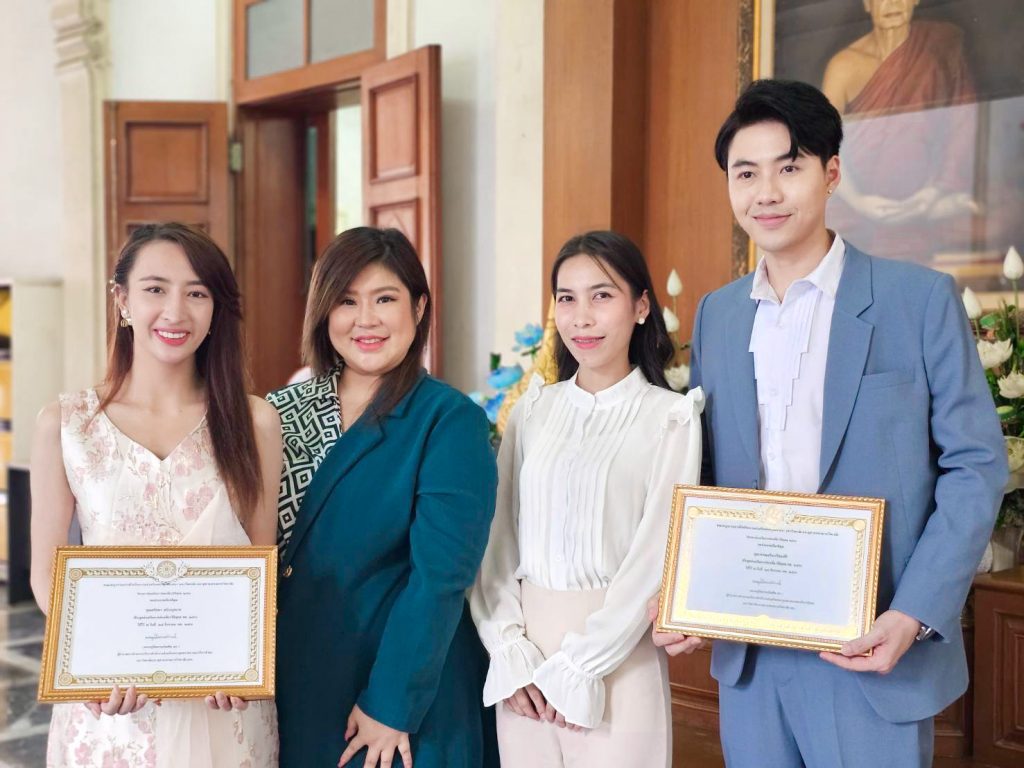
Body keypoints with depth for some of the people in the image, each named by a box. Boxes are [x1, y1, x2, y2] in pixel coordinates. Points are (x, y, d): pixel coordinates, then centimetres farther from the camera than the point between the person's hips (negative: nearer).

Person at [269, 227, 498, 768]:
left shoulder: (450, 420, -12)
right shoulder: (281, 413, 2)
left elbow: (440, 576, -17)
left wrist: (391, 702, -18)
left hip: (405, 687, -4)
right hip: (289, 682, 5)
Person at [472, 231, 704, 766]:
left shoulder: (670, 418, -5)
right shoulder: (532, 410, 5)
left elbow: (654, 560, -10)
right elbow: (496, 539, 2)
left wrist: (575, 671, -11)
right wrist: (511, 655, -8)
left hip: (617, 658, -3)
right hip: (524, 648, 3)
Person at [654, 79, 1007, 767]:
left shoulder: (921, 298, -5)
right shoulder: (716, 314, 8)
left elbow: (976, 465, -6)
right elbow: (706, 472, 11)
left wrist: (915, 616, -15)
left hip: (872, 652, -4)